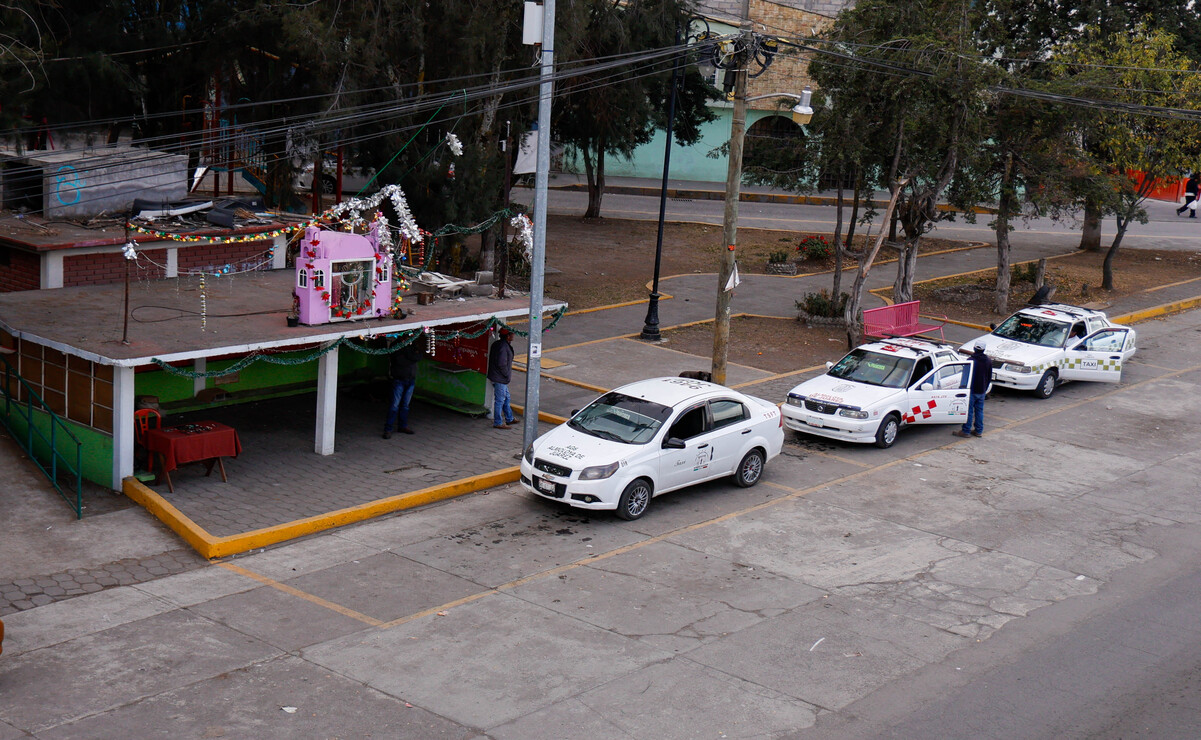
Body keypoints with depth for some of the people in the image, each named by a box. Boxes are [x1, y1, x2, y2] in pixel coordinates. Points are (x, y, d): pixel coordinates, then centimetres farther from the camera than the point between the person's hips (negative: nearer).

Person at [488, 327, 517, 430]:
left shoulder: (496, 344, 9)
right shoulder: (503, 347, -22)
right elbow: (502, 364, -25)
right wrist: (508, 374, -12)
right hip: (500, 378, -11)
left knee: (506, 397, 21)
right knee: (500, 400, -2)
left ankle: (509, 419, 34)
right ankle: (498, 423, 6)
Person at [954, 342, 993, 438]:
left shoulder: (971, 361, -17)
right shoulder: (988, 361, 4)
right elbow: (989, 377, 13)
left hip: (972, 390, -6)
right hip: (982, 391, 6)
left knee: (969, 411, 0)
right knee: (979, 410, 14)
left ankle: (966, 431, 4)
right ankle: (979, 431, 18)